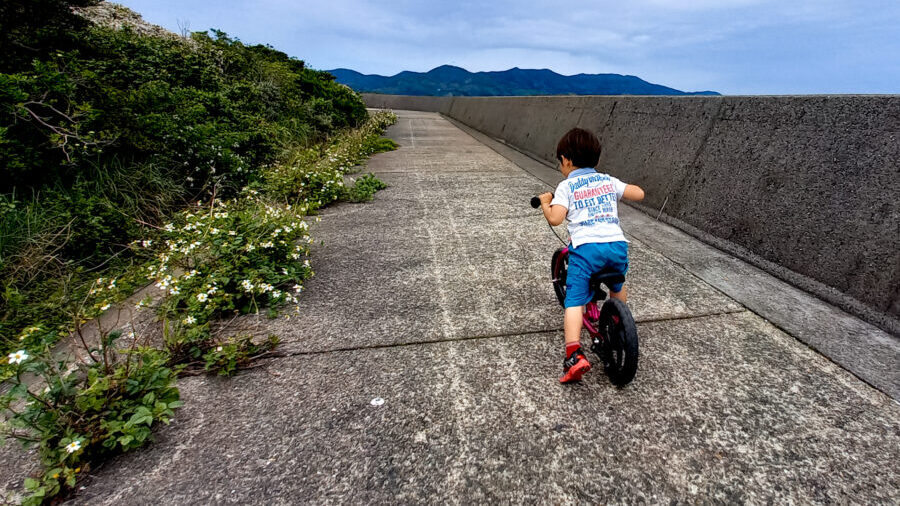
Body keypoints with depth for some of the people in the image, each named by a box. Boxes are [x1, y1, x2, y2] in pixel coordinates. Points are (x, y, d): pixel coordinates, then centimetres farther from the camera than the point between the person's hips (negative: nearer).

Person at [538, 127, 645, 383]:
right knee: (617, 287, 33)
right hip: (618, 245, 5)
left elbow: (555, 218, -7)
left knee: (574, 301, -2)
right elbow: (639, 194, 16)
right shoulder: (608, 180, 18)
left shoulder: (566, 186, 5)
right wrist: (620, 189, 35)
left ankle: (574, 356, -14)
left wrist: (544, 203, 12)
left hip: (586, 247, -5)